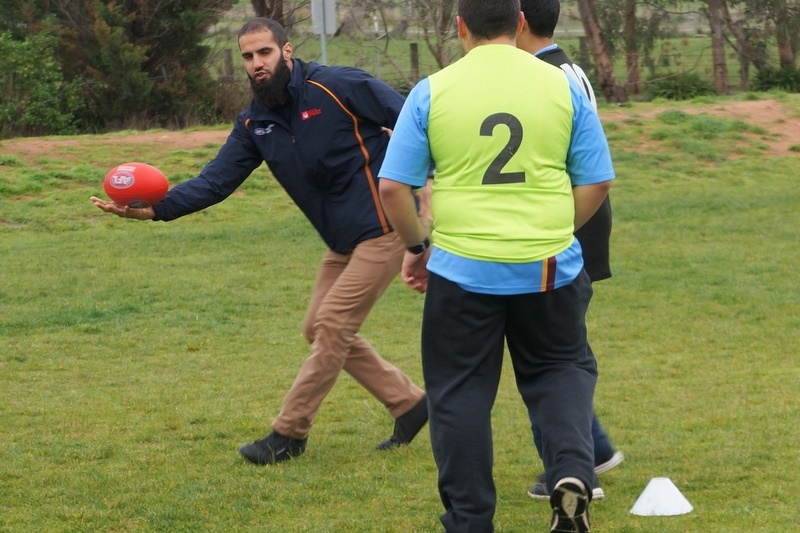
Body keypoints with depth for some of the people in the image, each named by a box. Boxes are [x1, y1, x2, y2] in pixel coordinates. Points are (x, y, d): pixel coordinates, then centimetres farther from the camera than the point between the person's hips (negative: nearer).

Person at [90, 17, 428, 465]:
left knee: (332, 326, -8)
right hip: (343, 239, 8)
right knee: (322, 329, 11)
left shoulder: (338, 87, -18)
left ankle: (290, 433, 3)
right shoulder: (256, 124, 3)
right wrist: (154, 209, -17)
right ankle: (411, 405, 23)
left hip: (382, 229, -8)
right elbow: (214, 182, -2)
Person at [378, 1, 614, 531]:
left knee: (460, 393, 11)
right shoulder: (563, 86, 0)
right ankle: (573, 475, -4)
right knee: (562, 369, 19)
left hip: (461, 269, -1)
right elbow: (598, 181, 3)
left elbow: (393, 186, -3)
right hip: (549, 269, 1)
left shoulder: (431, 92, -3)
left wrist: (417, 245, 12)